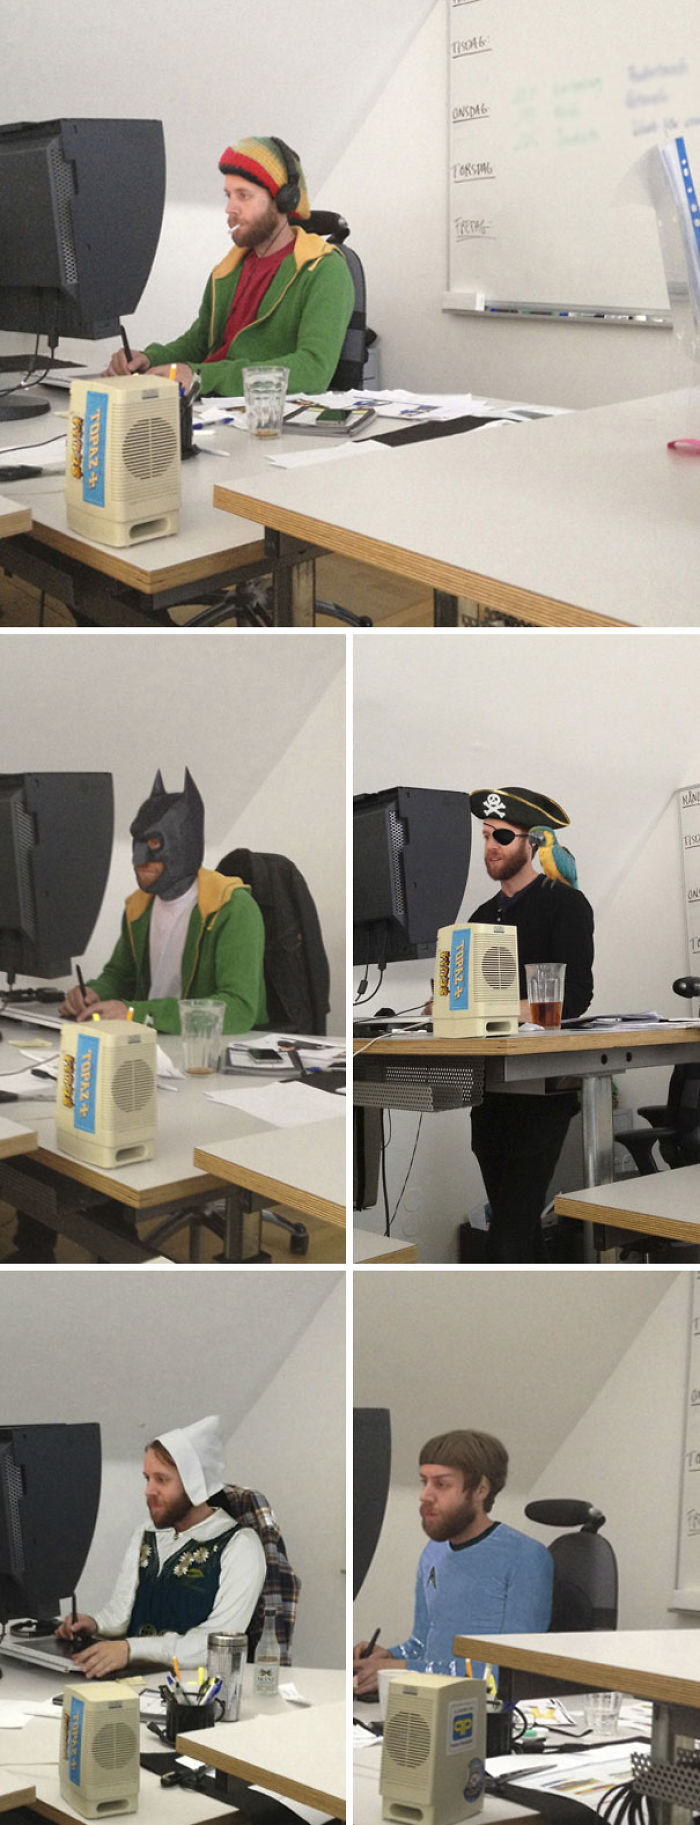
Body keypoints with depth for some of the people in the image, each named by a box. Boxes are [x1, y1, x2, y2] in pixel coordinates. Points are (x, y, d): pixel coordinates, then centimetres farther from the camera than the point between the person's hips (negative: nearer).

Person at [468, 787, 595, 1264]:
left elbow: (574, 995, -15)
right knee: (520, 1229, 11)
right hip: (490, 1092, 8)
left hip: (542, 1090, -8)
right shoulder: (485, 916, 19)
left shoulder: (564, 904, -3)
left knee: (509, 1239, -17)